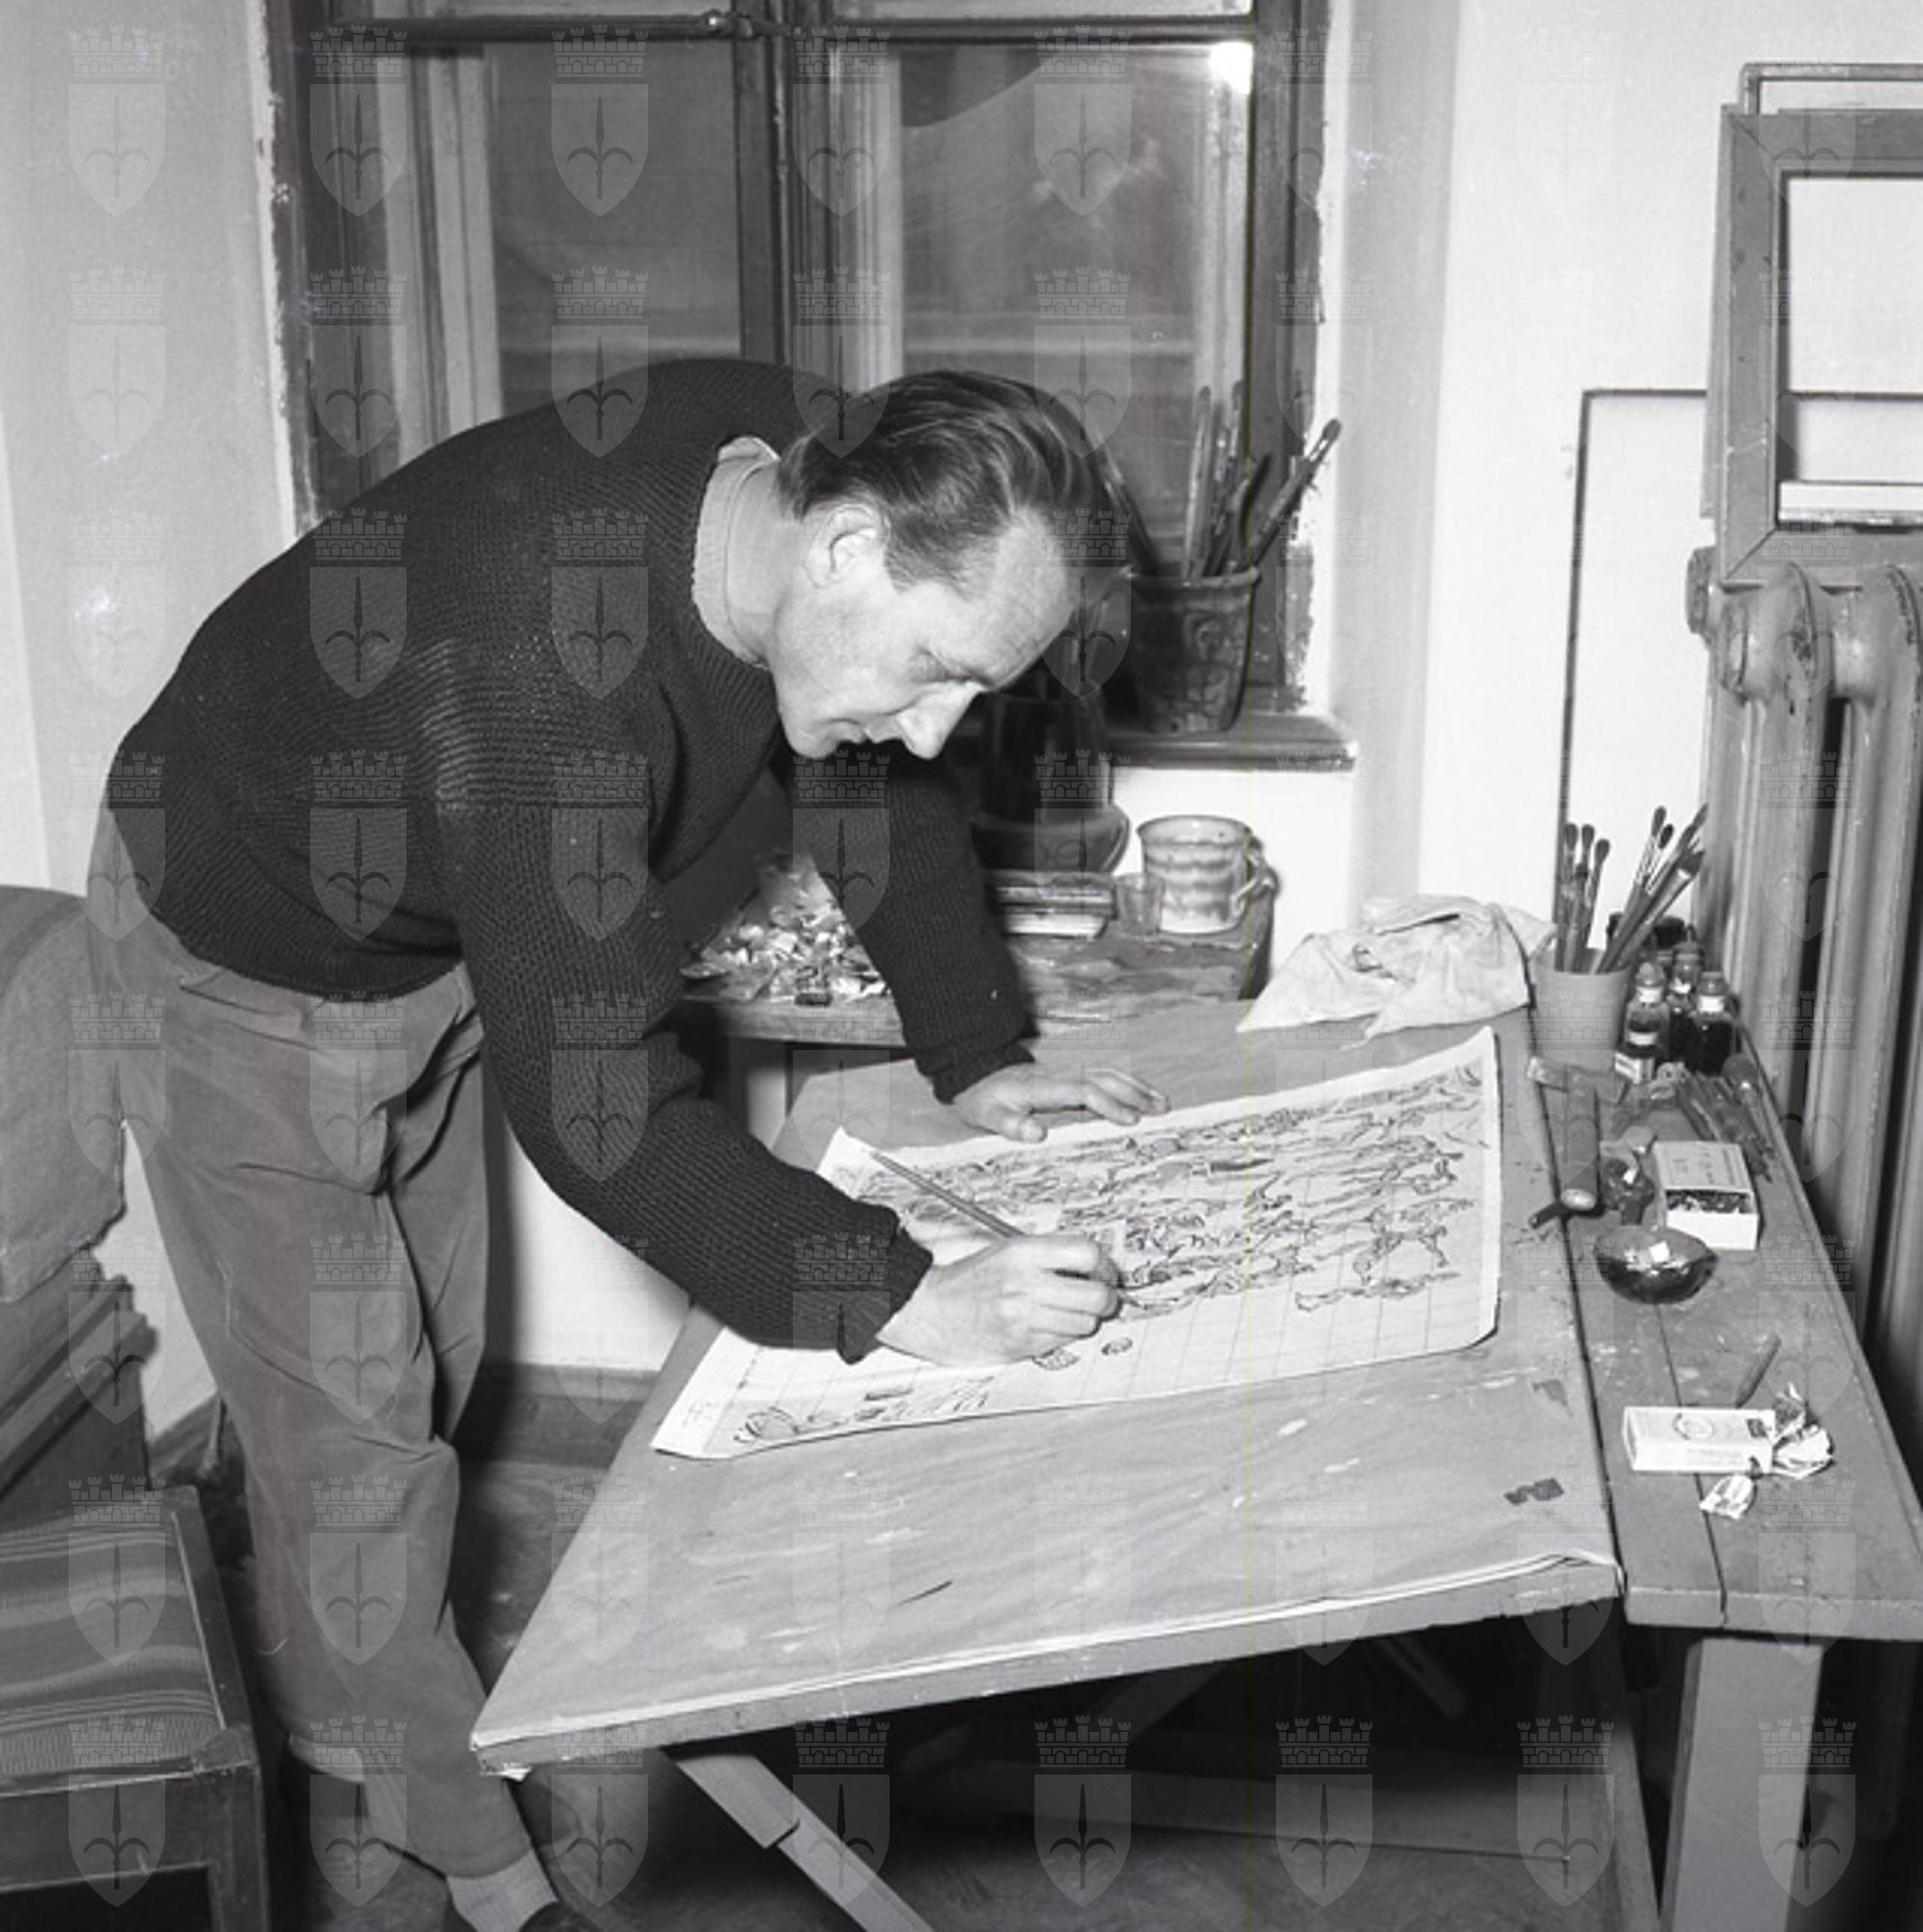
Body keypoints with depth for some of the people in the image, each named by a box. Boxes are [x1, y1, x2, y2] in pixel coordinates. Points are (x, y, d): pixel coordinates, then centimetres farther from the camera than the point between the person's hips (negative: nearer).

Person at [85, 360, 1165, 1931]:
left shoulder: (788, 476, -18)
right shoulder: (557, 673, -43)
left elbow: (879, 789, -2)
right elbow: (591, 1104, -42)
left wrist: (977, 1059, -8)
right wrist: (895, 1297, -44)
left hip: (432, 940, 8)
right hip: (242, 959, -8)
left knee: (426, 1385, 17)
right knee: (354, 1443, -1)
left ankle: (327, 1711, 38)